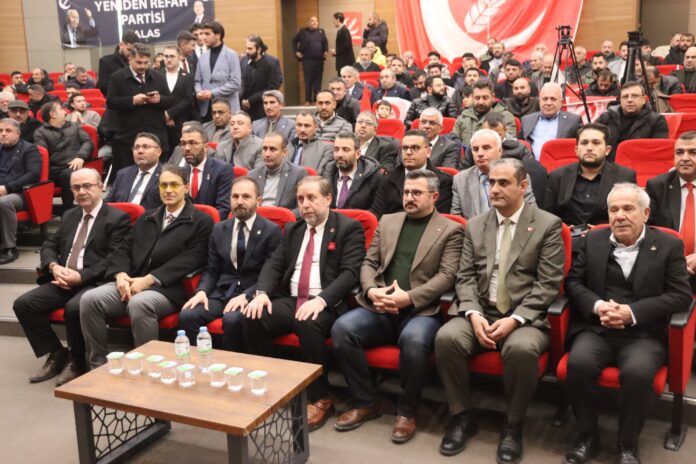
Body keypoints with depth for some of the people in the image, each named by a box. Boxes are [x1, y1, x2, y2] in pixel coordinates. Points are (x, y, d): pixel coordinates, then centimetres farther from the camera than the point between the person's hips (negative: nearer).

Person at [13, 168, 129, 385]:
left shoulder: (117, 218, -2)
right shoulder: (69, 216, 21)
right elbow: (49, 246, 19)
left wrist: (81, 276, -21)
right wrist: (54, 266, -5)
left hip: (94, 283, -7)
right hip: (64, 281, 7)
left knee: (74, 308, -35)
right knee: (23, 303, -11)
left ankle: (76, 361, -9)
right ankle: (56, 353, 3)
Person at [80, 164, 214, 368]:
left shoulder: (201, 222, 5)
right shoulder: (146, 219, 24)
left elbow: (191, 259, -9)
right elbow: (124, 250, 17)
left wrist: (149, 279, -16)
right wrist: (121, 274, -7)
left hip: (167, 289, -6)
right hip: (130, 283, 6)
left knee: (139, 304, -37)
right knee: (89, 299, -19)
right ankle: (98, 366, -9)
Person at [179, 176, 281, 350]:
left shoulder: (272, 231, -2)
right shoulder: (219, 229, 13)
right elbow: (211, 270, 14)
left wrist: (246, 296, -21)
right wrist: (202, 291, -7)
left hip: (252, 295, -4)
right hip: (222, 292, 4)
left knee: (232, 320, -34)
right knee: (186, 315, -22)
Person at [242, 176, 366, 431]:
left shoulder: (349, 228, 0)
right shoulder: (292, 229, 19)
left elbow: (350, 273, -11)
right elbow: (274, 264, 12)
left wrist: (321, 299, -26)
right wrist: (262, 292, -9)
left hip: (326, 304, -5)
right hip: (290, 300, 6)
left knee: (308, 324, -37)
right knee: (252, 319, -21)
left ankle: (320, 399, -17)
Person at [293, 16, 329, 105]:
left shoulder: (321, 32, 10)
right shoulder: (303, 32, 1)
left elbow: (325, 42, 22)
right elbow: (294, 41, 7)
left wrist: (326, 51, 9)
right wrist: (296, 52, -1)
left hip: (319, 60, 3)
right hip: (307, 60, -3)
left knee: (318, 80, 6)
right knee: (308, 81, 0)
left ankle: (317, 99, 14)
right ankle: (308, 100, 7)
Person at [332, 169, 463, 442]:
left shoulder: (451, 230, 6)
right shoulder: (387, 222, 19)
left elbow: (447, 276, -5)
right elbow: (368, 263, 15)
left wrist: (409, 297, -18)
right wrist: (371, 290, -8)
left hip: (420, 311, -4)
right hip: (379, 309, 4)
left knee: (414, 340, -36)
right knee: (341, 328, -23)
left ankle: (407, 411, -10)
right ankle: (366, 402, -4)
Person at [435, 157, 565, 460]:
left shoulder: (548, 225, 0)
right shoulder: (475, 225, 12)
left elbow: (548, 283, -7)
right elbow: (465, 277, 7)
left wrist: (515, 319, -19)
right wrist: (474, 314, -12)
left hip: (526, 318, -3)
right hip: (481, 314, 4)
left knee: (522, 348, -36)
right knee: (446, 338, -26)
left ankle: (513, 426, -10)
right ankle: (463, 416, -4)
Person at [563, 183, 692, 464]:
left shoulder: (669, 245, 5)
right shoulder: (593, 240, 12)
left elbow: (681, 295, -3)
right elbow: (573, 282, 10)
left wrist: (632, 312, -15)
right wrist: (597, 306, -12)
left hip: (644, 334, -2)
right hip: (596, 328, 2)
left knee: (638, 372, -33)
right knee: (579, 363, -29)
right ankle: (587, 437, -6)